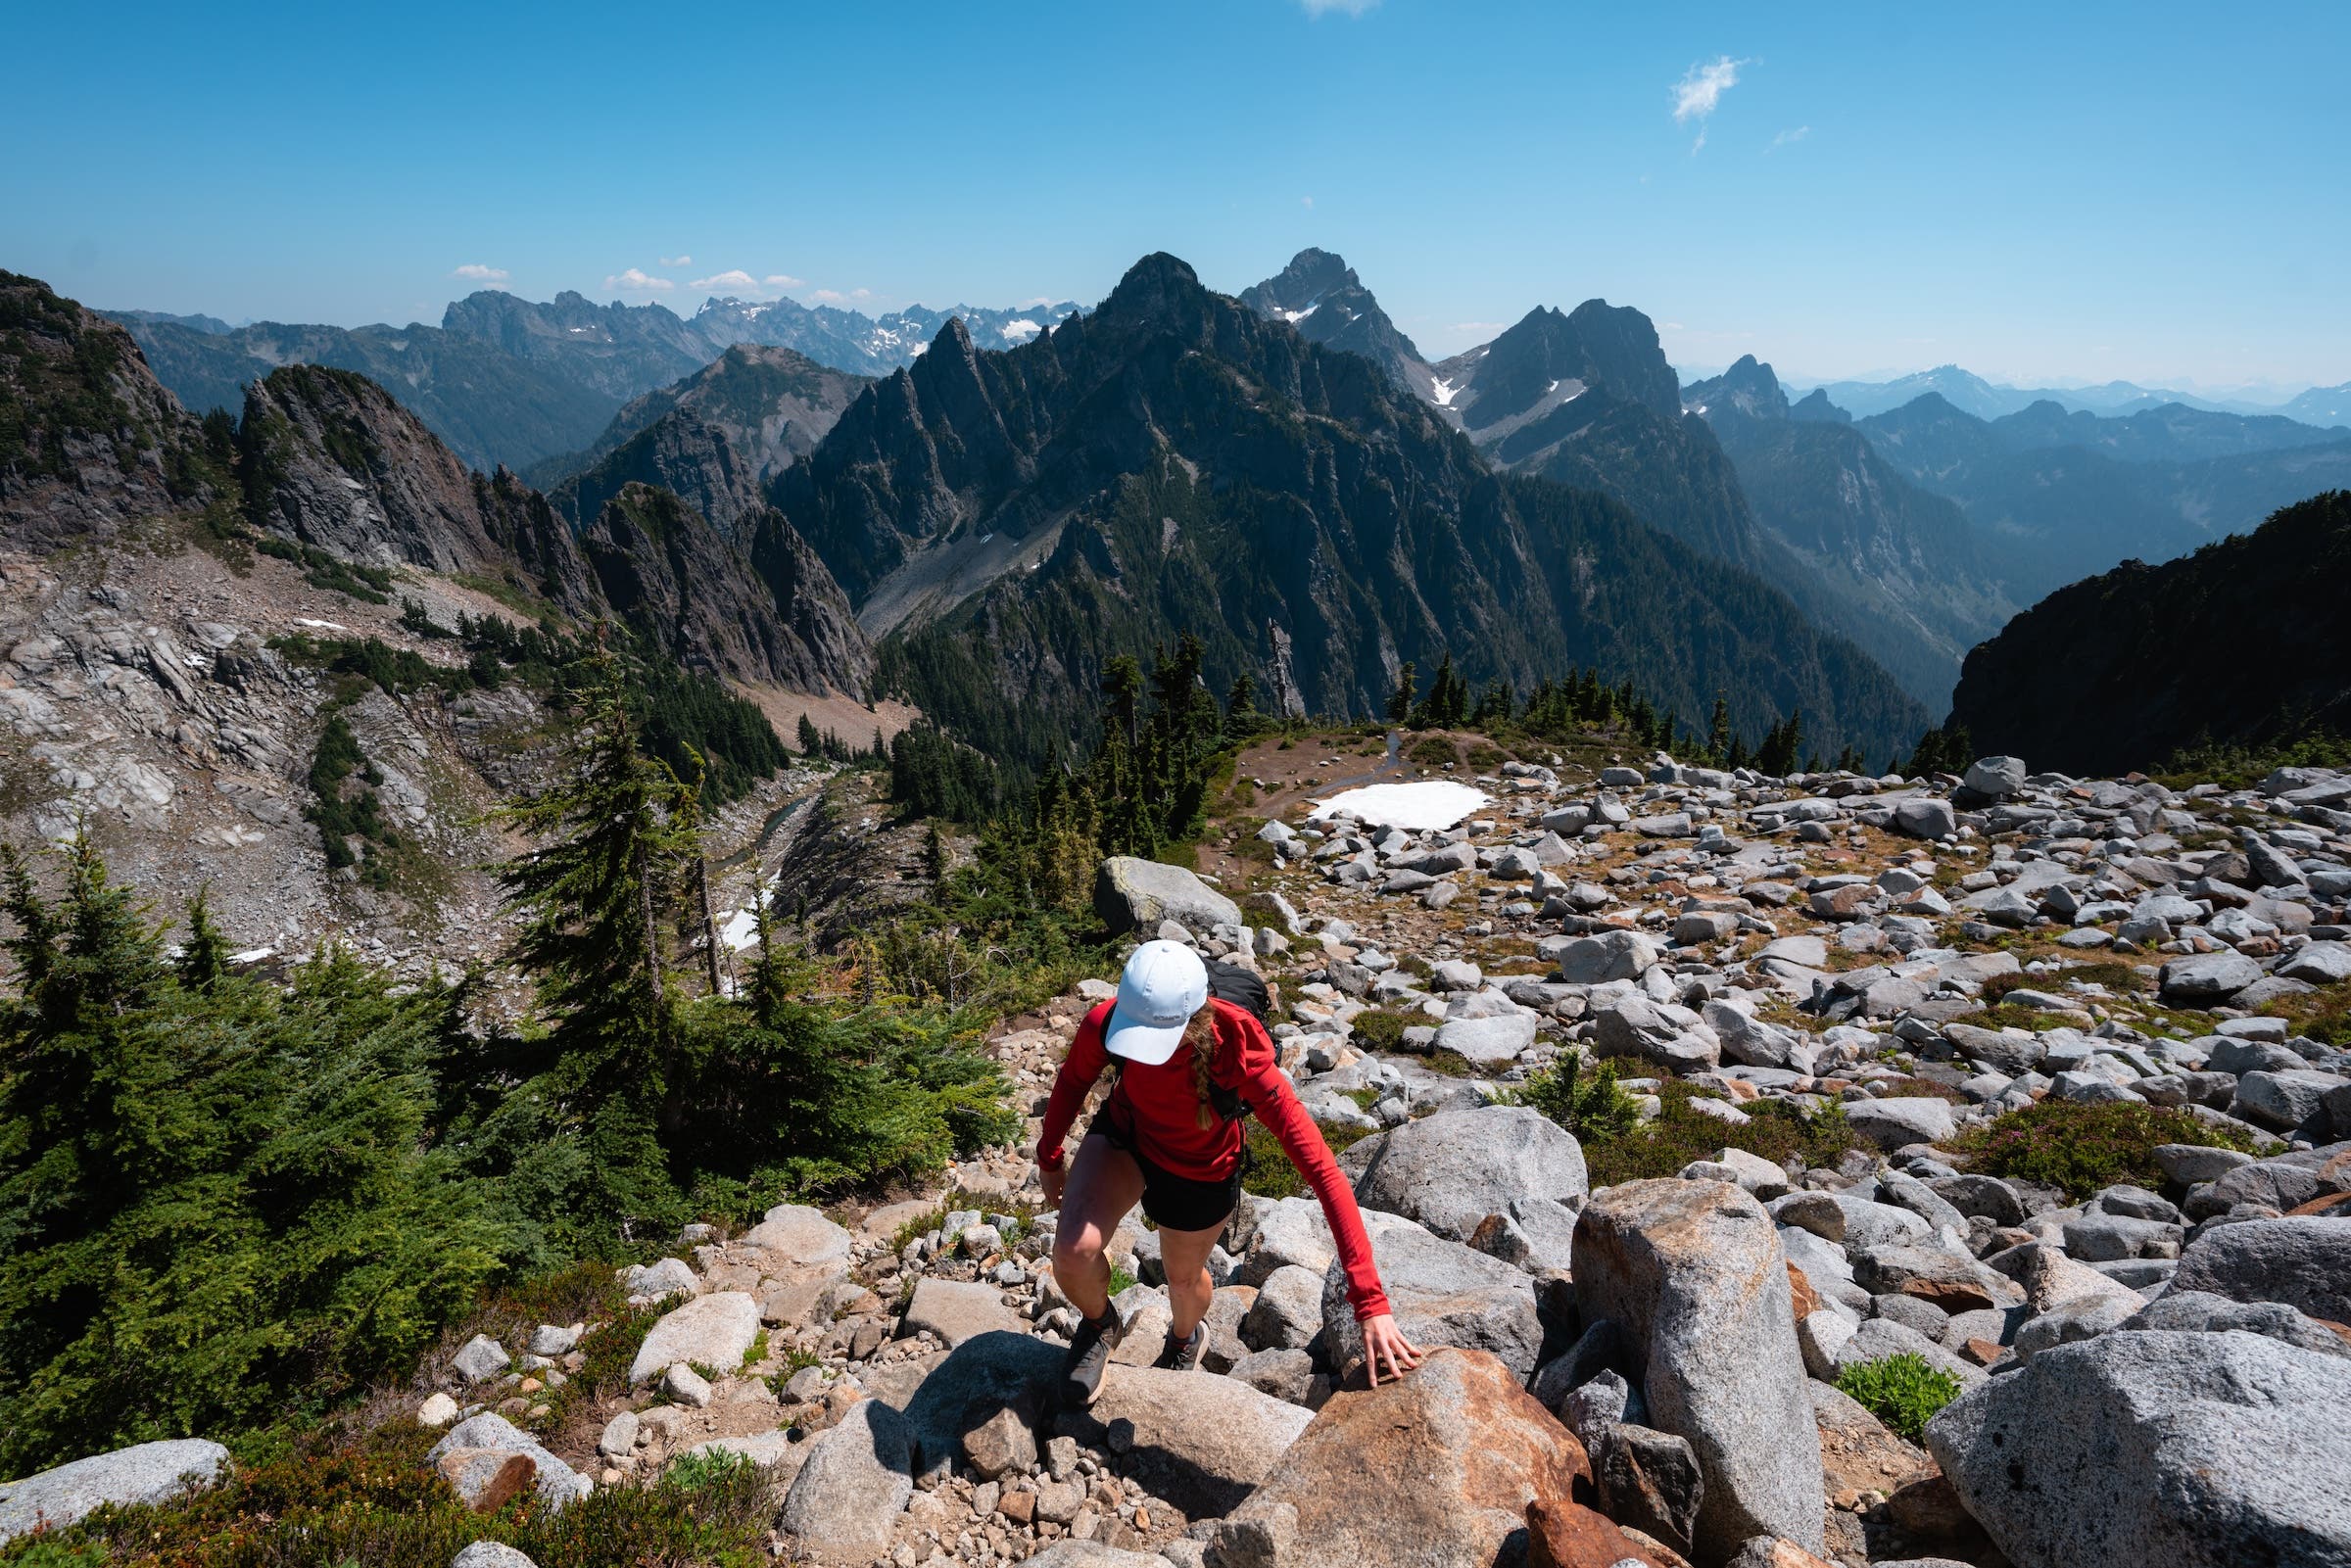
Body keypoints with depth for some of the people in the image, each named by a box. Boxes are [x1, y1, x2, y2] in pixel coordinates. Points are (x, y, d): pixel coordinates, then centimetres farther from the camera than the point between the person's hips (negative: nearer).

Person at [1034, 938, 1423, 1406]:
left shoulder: (1238, 1058, -41)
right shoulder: (1105, 1024, -34)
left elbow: (1324, 1172, -40)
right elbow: (1073, 1082, -8)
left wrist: (1370, 1302, -43)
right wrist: (1049, 1157, 7)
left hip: (1199, 1174, -1)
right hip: (1123, 1138, 1)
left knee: (1183, 1277, 22)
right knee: (1073, 1251, -22)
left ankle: (1185, 1338, 63)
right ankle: (1100, 1325, 17)